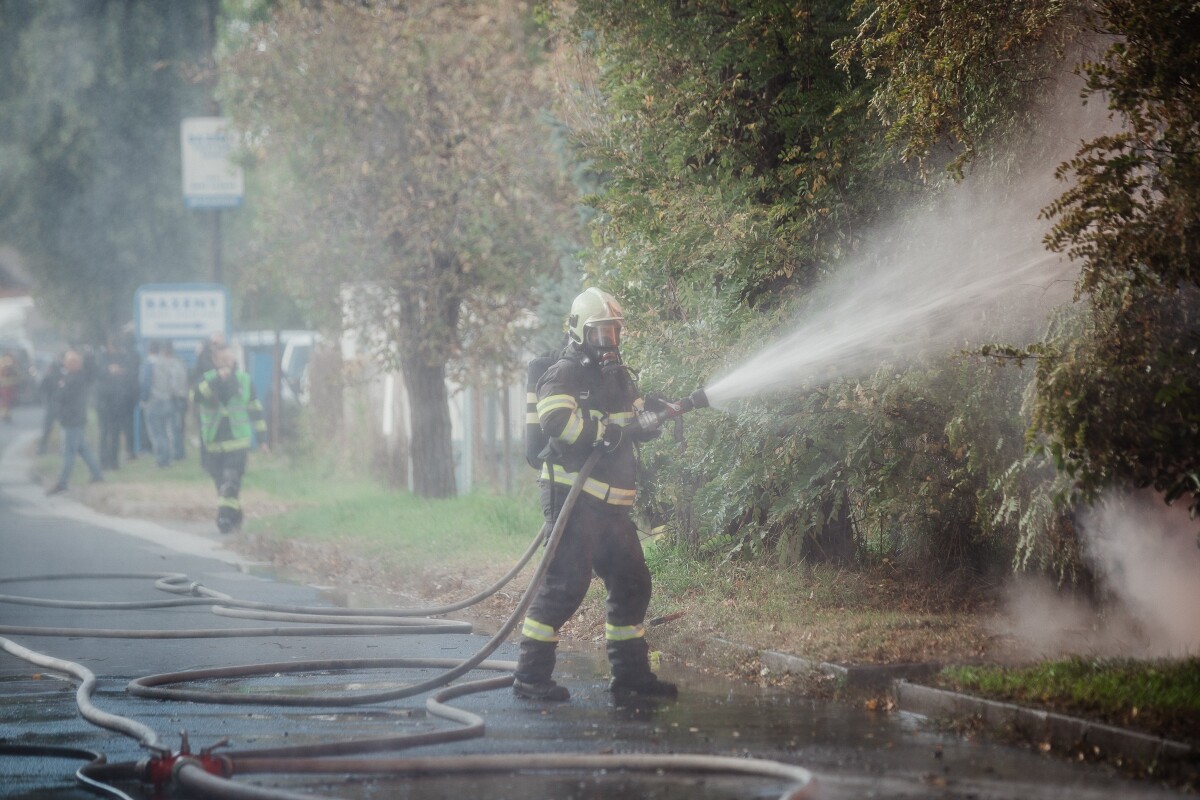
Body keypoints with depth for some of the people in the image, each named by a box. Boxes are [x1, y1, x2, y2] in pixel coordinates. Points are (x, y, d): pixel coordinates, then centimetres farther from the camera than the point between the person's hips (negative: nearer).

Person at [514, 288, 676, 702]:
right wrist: (608, 431, -21)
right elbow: (557, 420, -24)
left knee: (631, 582, 11)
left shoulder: (618, 377, 19)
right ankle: (531, 675, -10)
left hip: (612, 504, 9)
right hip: (573, 494, -9)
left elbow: (638, 427, 15)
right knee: (566, 582, -13)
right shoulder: (563, 376, -6)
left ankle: (630, 671, 20)